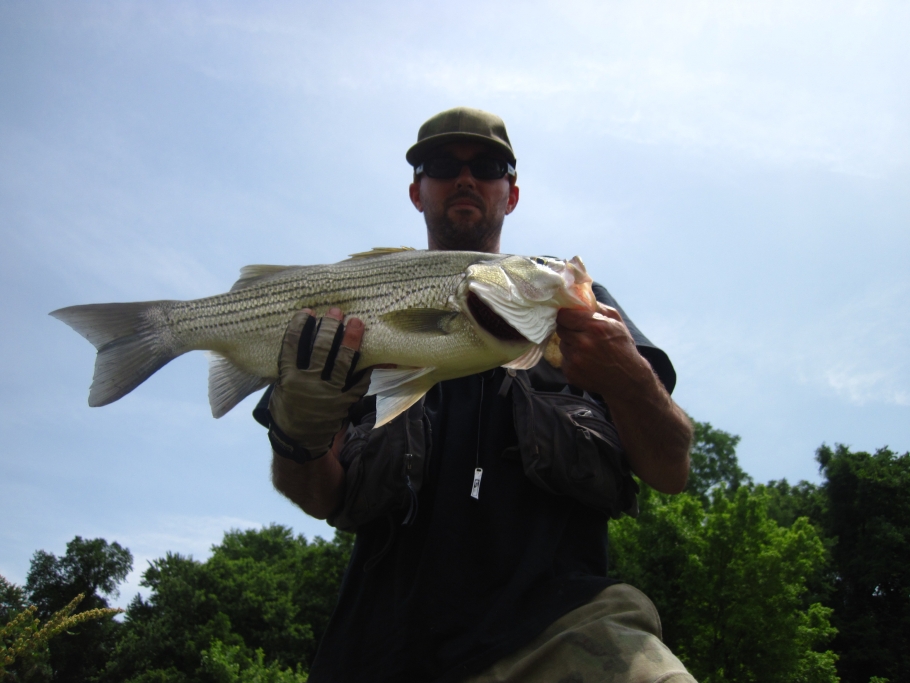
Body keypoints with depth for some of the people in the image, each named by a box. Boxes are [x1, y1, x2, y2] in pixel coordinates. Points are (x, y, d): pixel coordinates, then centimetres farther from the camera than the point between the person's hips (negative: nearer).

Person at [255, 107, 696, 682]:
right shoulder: (367, 312, 15)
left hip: (557, 620, -1)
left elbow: (672, 473, 6)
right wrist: (298, 429, -16)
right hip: (394, 634, 2)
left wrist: (630, 380, -14)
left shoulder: (573, 299, 14)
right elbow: (324, 498, 6)